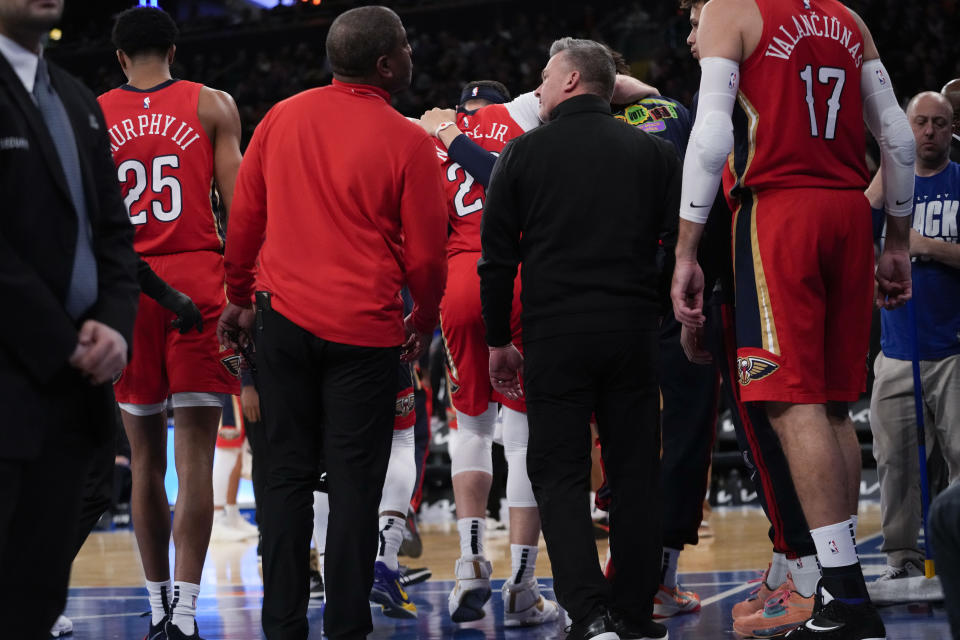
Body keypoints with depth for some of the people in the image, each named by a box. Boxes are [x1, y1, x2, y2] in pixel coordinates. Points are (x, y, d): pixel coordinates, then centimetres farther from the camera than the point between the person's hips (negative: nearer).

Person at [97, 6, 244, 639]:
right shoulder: (212, 105, 5)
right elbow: (239, 206, -1)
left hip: (125, 286, 2)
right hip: (197, 281, -2)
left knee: (146, 461, 11)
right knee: (196, 458, -4)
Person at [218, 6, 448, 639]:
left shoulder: (282, 118, 4)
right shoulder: (409, 143, -8)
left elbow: (245, 217, 10)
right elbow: (425, 253, -3)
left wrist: (240, 297, 23)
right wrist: (424, 320, 15)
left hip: (284, 317, 4)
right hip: (365, 327, -4)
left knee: (288, 475, 10)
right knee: (355, 485, 2)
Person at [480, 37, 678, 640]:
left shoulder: (524, 153, 2)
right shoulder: (655, 152, 7)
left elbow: (497, 255, 2)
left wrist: (499, 340, 10)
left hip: (555, 335, -2)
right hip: (635, 332, 2)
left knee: (559, 472, 3)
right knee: (636, 471, 10)